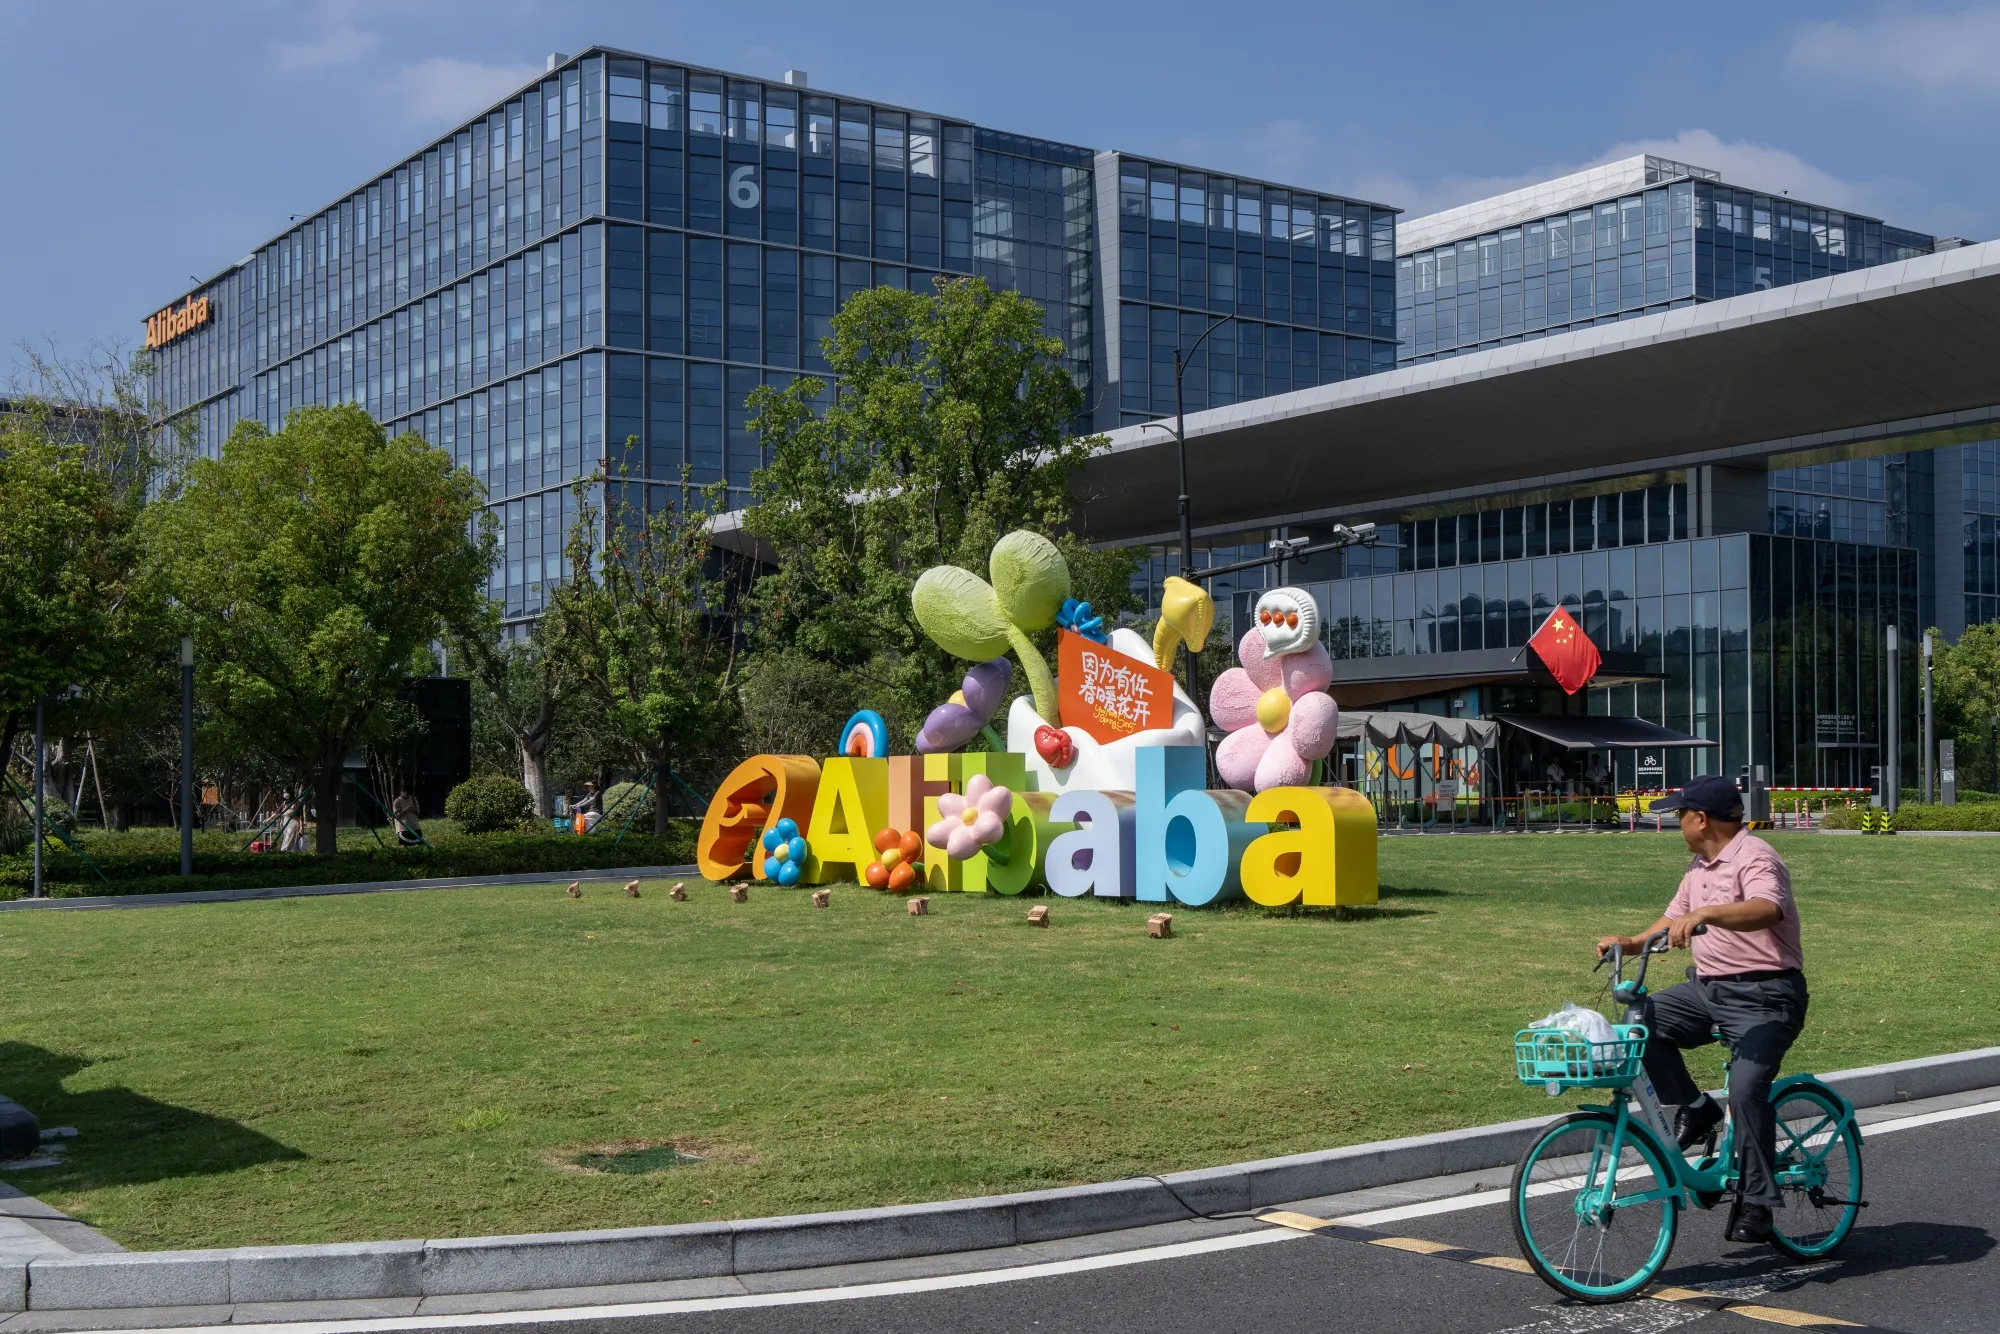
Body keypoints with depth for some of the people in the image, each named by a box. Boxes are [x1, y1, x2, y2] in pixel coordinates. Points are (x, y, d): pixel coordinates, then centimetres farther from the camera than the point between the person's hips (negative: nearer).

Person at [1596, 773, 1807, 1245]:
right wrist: (1632, 942, 5)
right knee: (1640, 1022, -10)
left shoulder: (1755, 859, -14)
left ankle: (1756, 1205, -14)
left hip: (1764, 997, -9)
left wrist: (1705, 913, -48)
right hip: (1708, 989, 9)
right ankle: (1693, 1108, 2)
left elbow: (1767, 909, -34)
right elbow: (1675, 920, 23)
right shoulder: (1700, 866, 16)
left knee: (1747, 1087, -23)